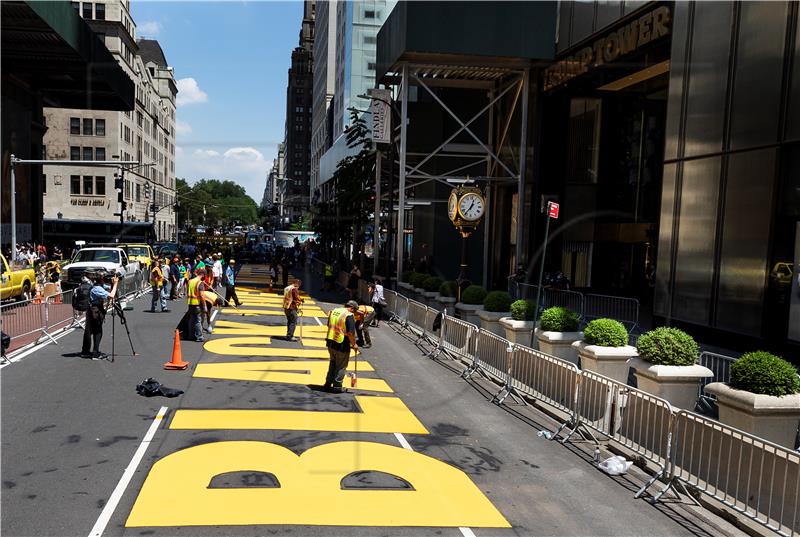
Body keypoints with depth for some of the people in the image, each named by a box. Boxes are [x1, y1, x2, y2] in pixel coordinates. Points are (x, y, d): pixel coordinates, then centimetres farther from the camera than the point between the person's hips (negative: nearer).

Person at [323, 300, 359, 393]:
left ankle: (328, 384, 28)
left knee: (333, 363, 23)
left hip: (330, 342, 7)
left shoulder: (333, 311, 8)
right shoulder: (349, 316, -16)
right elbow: (351, 333, -20)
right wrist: (354, 344, -6)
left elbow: (329, 326, 16)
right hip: (342, 345, -7)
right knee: (341, 366, 8)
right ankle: (337, 387, 14)